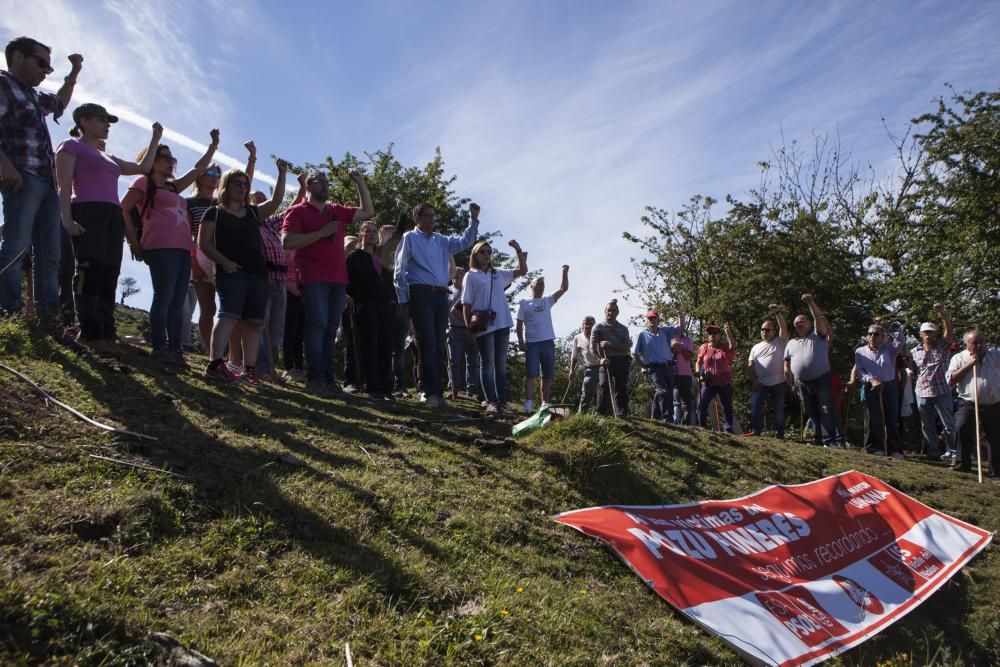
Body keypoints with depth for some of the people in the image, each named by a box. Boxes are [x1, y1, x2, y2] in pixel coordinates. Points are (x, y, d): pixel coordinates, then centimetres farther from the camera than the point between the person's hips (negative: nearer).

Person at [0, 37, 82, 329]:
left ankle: (47, 321, 3)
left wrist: (73, 74, 37)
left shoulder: (34, 95, 25)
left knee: (49, 254, 3)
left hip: (48, 181, 9)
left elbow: (59, 104, 47)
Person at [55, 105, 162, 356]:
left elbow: (143, 167, 37)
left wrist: (155, 139, 35)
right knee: (91, 271, -17)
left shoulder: (108, 158, 31)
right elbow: (64, 187, -1)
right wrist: (67, 219, -16)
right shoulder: (71, 146, 10)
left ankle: (106, 334, -7)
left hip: (113, 216, 7)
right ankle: (90, 334, -22)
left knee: (109, 277, -3)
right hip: (88, 213, -7)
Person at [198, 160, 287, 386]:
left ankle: (249, 369, 1)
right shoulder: (215, 212, 9)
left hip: (257, 274, 5)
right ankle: (216, 364, -29)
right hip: (231, 272, -5)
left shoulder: (253, 212, 23)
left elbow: (276, 201, 13)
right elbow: (204, 244, 2)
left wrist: (282, 174, 3)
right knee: (229, 314, -22)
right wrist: (223, 261, -12)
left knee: (253, 322, 0)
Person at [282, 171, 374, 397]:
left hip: (338, 279, 6)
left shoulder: (337, 211, 20)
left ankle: (328, 377, 9)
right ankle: (315, 379, -12)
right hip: (314, 279, -6)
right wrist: (320, 233, -12)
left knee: (331, 328, 5)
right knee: (318, 325, -14)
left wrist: (360, 183, 18)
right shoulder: (298, 211, 4)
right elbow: (287, 242, -9)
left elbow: (368, 212, 26)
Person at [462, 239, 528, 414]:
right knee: (487, 363, -2)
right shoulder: (471, 276, 4)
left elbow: (522, 270, 17)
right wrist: (469, 326, -9)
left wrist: (518, 250, 6)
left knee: (501, 363, 6)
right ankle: (491, 402, -2)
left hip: (502, 324, 5)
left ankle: (502, 401, 9)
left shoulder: (499, 274, 16)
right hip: (484, 326, -5)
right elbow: (466, 304, -1)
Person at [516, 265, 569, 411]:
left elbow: (564, 288, 9)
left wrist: (565, 273, -4)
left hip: (548, 342, 4)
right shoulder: (524, 303, 7)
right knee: (531, 374, -10)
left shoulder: (548, 301, 16)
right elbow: (519, 324, 2)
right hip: (532, 343, -4)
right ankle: (528, 403, -12)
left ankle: (545, 404, 8)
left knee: (548, 376, 3)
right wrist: (521, 342, -8)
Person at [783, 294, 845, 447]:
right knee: (811, 413, 10)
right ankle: (819, 439, 19)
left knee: (827, 412, -10)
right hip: (802, 384, 4)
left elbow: (820, 319, -14)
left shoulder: (818, 336, 5)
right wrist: (791, 384, 7)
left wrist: (811, 303, -25)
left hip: (821, 380, -4)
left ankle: (834, 441, -11)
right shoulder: (791, 343, 14)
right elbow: (787, 367, 14)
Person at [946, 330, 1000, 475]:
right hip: (969, 404, -2)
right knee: (962, 427, -23)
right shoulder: (959, 358, 5)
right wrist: (969, 364, -9)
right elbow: (950, 380, -6)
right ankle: (963, 463, -10)